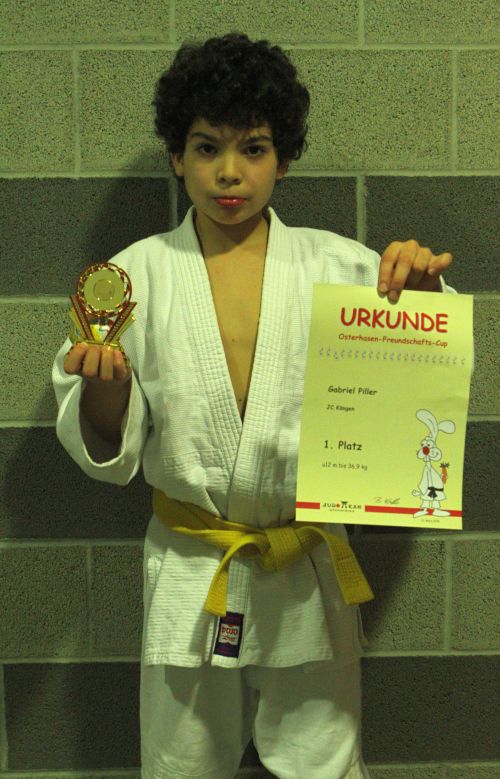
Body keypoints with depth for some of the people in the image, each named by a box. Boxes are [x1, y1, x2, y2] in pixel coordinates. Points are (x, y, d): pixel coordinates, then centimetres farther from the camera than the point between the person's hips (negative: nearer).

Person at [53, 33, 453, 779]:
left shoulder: (339, 266, -2)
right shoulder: (138, 273, -2)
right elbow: (109, 456, -1)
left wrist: (423, 292, -16)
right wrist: (103, 391, -23)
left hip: (309, 576, 0)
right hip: (189, 575, 0)